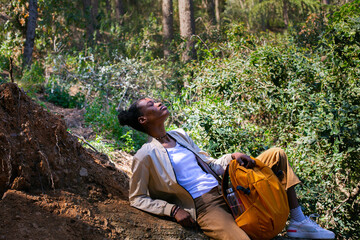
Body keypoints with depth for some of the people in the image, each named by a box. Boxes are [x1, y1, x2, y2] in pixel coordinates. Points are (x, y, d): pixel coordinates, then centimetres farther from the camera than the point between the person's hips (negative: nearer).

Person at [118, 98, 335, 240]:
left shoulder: (179, 135, 15)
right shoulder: (146, 156, -7)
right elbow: (137, 199, -3)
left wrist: (233, 156, 0)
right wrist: (172, 210, -15)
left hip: (226, 188, 8)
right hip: (204, 206, -8)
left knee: (277, 155, 7)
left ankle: (298, 222, 5)